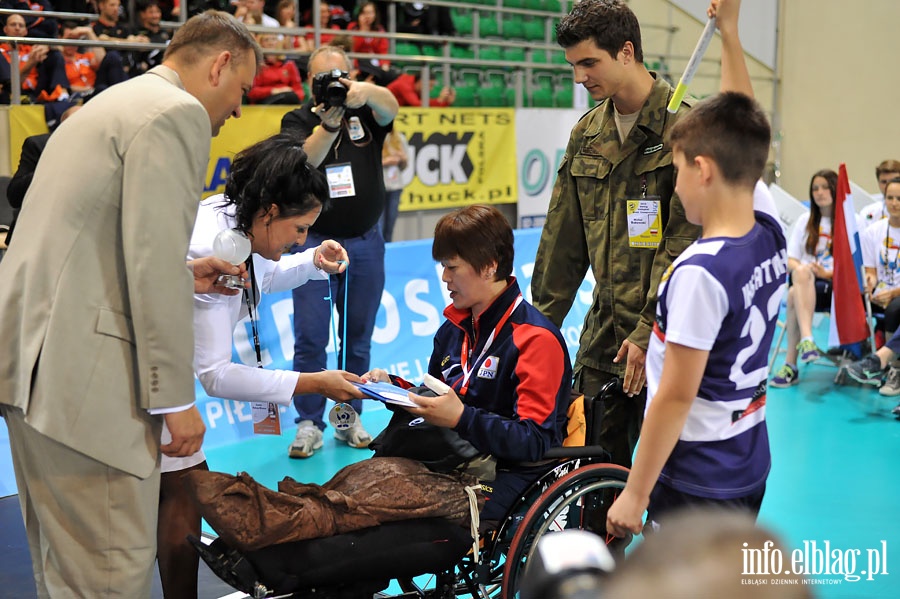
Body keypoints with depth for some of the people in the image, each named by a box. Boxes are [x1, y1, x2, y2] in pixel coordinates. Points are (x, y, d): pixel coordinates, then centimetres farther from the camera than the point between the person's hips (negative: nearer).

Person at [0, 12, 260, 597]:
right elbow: (154, 259, -17)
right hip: (79, 375, -10)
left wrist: (177, 275, 25)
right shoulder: (178, 113, -9)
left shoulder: (110, 103, 22)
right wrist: (175, 397, -13)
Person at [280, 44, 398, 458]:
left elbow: (390, 107, -18)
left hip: (365, 242, 2)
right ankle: (309, 424, 3)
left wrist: (365, 92, -39)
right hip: (315, 242, -1)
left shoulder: (366, 112, 6)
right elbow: (302, 162, -15)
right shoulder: (298, 120, 4)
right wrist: (329, 125, -32)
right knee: (310, 338, -5)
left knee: (358, 338, 8)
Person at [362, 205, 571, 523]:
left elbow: (535, 442, -17)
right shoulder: (453, 329, 14)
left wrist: (462, 418, -26)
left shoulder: (536, 338, -11)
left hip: (508, 471, -7)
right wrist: (394, 386, 7)